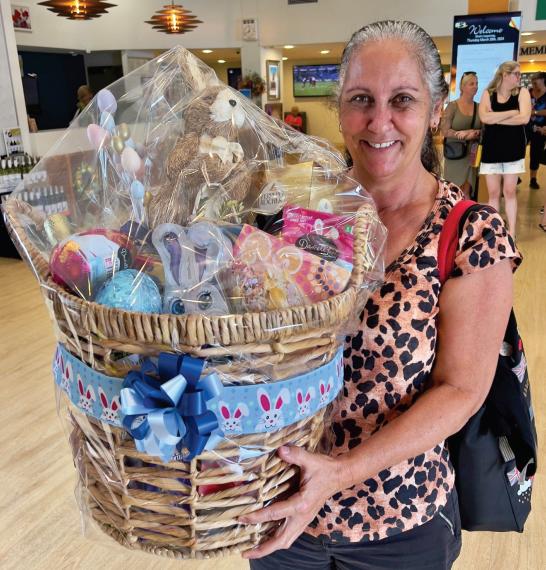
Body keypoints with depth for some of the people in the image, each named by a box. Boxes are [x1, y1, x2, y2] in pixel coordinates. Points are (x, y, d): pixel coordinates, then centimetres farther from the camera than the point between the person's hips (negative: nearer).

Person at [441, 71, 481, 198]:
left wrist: (473, 133, -17)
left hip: (472, 154, 3)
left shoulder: (479, 107, 7)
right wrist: (470, 134, -15)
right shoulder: (452, 106, -3)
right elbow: (445, 131, -10)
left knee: (466, 192, 3)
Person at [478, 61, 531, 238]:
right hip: (491, 149, 0)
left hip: (513, 149, 0)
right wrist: (513, 112, -14)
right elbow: (484, 117, -16)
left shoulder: (522, 93, 1)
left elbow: (524, 118, -15)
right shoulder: (488, 93, 2)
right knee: (493, 193, 4)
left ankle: (511, 233, 9)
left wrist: (496, 119, -13)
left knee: (509, 192, 3)